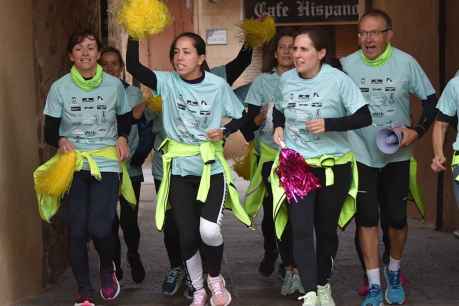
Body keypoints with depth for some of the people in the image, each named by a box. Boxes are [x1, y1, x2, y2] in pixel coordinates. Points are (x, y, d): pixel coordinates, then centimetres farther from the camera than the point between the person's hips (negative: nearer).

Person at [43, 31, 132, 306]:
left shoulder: (114, 85, 3)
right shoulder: (60, 88, 0)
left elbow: (125, 119, 18)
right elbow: (50, 131, 3)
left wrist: (122, 138, -2)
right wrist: (61, 141, -18)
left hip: (106, 164, 0)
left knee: (100, 228, -13)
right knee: (77, 230, -1)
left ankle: (108, 268, 20)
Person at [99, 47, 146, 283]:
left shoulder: (134, 93, 4)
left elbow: (143, 129, 5)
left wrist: (135, 155, -3)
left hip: (130, 168, 0)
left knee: (129, 219, -3)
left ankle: (133, 256, 23)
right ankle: (114, 263, 21)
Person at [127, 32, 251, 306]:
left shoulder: (218, 85, -7)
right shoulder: (167, 82, -5)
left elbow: (241, 118, 4)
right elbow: (133, 66, -19)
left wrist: (224, 131, -15)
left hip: (211, 167, -2)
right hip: (179, 170, 2)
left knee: (209, 230, -17)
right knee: (187, 235, 3)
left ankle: (215, 279, 14)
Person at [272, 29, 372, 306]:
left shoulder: (338, 80, -13)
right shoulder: (286, 79, 0)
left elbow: (364, 117, -13)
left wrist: (329, 124, -23)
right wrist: (278, 127, 0)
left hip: (334, 167, -2)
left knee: (326, 229, 12)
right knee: (301, 230, -11)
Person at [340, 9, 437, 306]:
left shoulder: (406, 63, -10)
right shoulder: (347, 65, -8)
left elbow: (431, 100, -3)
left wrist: (417, 131, -14)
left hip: (397, 155, 0)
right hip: (362, 154, 0)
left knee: (396, 218, 5)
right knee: (367, 219, 0)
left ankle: (394, 273, 31)